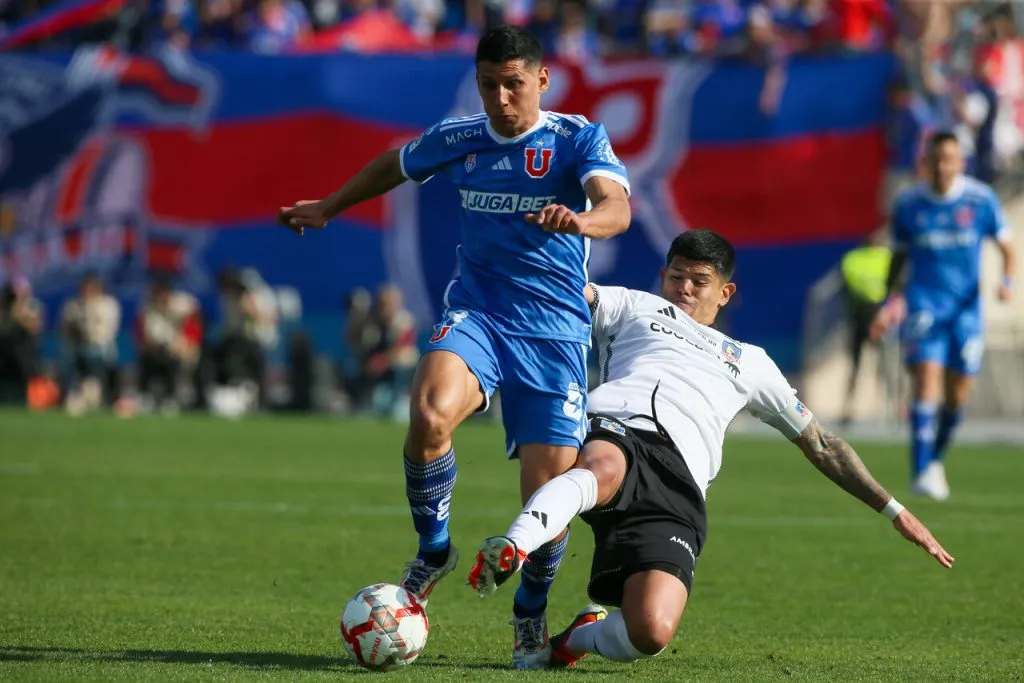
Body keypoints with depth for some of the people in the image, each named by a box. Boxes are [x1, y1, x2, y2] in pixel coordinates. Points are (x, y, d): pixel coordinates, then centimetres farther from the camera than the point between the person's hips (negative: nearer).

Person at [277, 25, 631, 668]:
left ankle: (531, 616, 23)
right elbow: (394, 165, 29)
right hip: (475, 311, 2)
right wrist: (328, 207, 36)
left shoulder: (578, 138, -6)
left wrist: (582, 219, -48)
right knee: (429, 416, -32)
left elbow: (616, 207, -25)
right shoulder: (457, 139, 6)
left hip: (554, 330, -2)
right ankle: (434, 550, -5)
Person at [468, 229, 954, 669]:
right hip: (614, 432, -1)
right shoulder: (633, 307, 34)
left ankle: (578, 637, 4)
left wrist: (894, 511, 36)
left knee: (652, 632, -25)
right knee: (604, 470, -45)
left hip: (676, 490, 1)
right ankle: (510, 551, -62)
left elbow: (820, 445, 40)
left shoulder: (749, 362, 39)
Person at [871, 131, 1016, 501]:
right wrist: (889, 303, 4)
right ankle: (921, 472, -18)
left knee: (958, 395, 6)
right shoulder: (908, 205, 0)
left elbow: (1007, 247, 4)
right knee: (927, 382, -17)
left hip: (966, 307, 1)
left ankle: (936, 459, 31)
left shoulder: (982, 199, -3)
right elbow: (899, 256, 13)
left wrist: (1007, 281, -15)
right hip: (923, 304, -1)